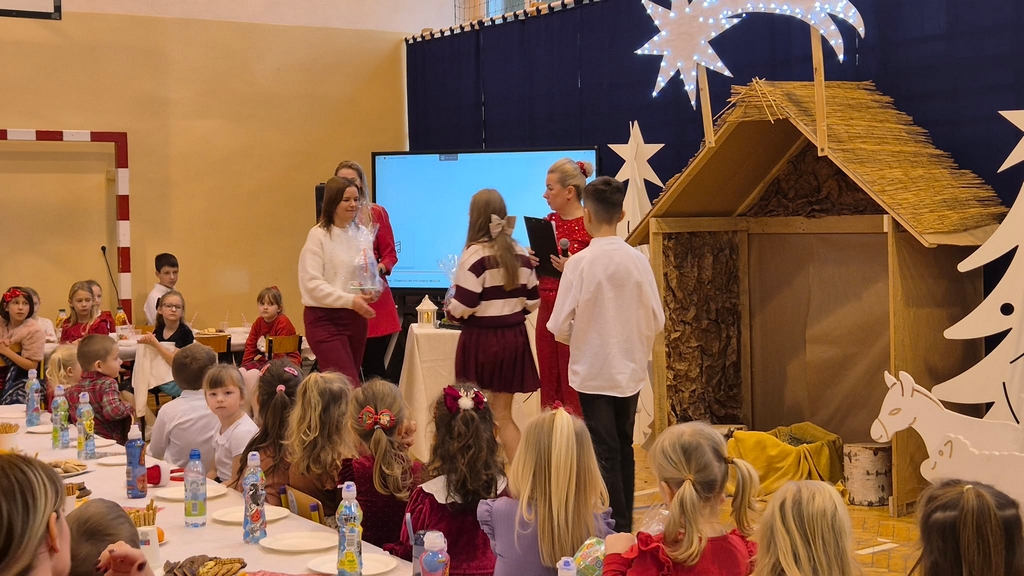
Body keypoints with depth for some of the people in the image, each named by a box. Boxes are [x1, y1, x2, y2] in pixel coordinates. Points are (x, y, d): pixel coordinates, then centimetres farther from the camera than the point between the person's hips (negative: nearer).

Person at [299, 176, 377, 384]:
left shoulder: (361, 233, 7)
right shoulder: (318, 235, -10)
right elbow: (313, 283, -15)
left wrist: (371, 291, -5)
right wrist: (350, 300, -24)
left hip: (355, 317, 6)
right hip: (325, 318, -6)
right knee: (349, 384, -14)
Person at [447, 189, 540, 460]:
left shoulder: (474, 254, -13)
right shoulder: (521, 254, 3)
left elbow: (463, 306, -15)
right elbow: (533, 301, 8)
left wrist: (449, 310, 6)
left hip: (482, 339, -5)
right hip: (514, 338, 5)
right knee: (503, 413, 12)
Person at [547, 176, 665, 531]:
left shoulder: (580, 263, -15)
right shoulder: (638, 261, -6)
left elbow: (560, 327, -14)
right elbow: (657, 320, -1)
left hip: (593, 371, -4)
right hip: (631, 369, 4)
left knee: (605, 452, 4)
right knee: (624, 447, 17)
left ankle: (616, 526, 7)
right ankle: (625, 522, 26)